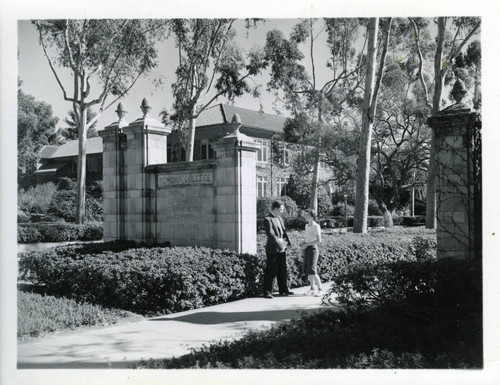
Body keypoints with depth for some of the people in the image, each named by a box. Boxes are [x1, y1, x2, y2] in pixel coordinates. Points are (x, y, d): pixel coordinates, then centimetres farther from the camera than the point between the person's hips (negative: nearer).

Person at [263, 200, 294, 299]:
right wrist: (279, 242, -22)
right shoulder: (268, 220, -12)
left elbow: (284, 231, 16)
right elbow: (270, 235, -19)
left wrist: (287, 242, 3)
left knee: (282, 271, 15)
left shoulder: (280, 218, 15)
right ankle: (267, 291, 4)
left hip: (282, 249, 8)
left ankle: (283, 290, 25)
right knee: (271, 271, -3)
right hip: (273, 249, -8)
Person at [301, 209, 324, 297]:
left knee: (312, 271, -14)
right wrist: (303, 243, 0)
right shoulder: (307, 225, 11)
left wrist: (307, 244, -19)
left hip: (313, 249, -8)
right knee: (307, 270, 5)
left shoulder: (316, 226, -13)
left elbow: (319, 240, -19)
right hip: (307, 250, 8)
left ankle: (320, 289, -5)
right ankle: (313, 289, 15)